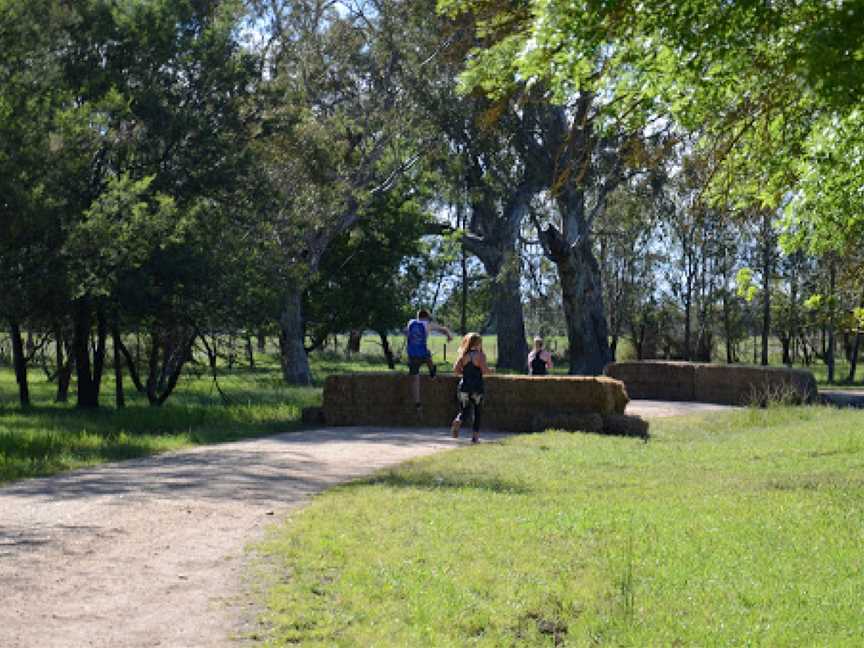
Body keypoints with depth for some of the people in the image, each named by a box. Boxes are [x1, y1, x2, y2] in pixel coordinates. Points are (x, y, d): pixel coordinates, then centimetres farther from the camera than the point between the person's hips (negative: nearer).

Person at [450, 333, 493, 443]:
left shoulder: (463, 355, 4)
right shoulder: (480, 355, -8)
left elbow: (456, 370, 1)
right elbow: (485, 370, -15)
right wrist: (491, 370, 6)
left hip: (464, 386, 3)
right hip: (477, 387, -3)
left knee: (463, 410, 12)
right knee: (477, 412, 11)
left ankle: (458, 421, -21)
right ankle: (475, 436, 9)